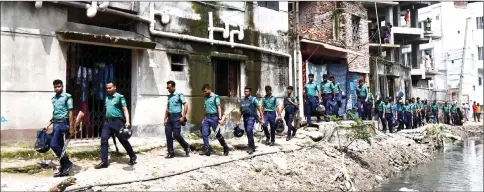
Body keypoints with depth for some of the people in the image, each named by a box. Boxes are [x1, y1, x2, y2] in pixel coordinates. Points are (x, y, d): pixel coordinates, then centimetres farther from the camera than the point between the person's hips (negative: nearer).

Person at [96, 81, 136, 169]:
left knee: (123, 140, 3)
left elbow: (125, 110, -10)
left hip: (117, 121, -6)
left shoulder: (120, 97, -5)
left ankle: (133, 157, 21)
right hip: (107, 122, 6)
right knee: (103, 140, -4)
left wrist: (127, 121, -21)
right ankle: (104, 161, 2)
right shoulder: (107, 98, 14)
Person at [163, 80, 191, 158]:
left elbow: (186, 105, -11)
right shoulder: (169, 96, 15)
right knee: (168, 135, 2)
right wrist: (165, 119, 13)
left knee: (176, 134, -10)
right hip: (170, 117, 7)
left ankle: (186, 146, 14)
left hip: (177, 117, -7)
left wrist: (183, 117, -15)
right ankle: (171, 152, 11)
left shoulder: (179, 95, -6)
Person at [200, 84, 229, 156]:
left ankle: (226, 148, 18)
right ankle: (206, 150, 6)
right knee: (204, 134, -2)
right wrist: (204, 119, 17)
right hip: (207, 117, 6)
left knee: (217, 134, 0)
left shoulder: (215, 97, -7)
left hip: (214, 117, -6)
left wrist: (220, 119, -18)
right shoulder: (205, 98, 12)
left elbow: (219, 108, -11)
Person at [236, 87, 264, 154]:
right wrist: (238, 121, 17)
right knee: (248, 132, 10)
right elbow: (240, 111, 20)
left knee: (249, 130, -21)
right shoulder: (242, 101, 14)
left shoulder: (253, 99, -2)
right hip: (245, 118, 6)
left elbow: (259, 109, -4)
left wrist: (262, 119, -9)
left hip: (251, 117, -6)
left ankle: (251, 147, -13)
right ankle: (252, 146, 23)